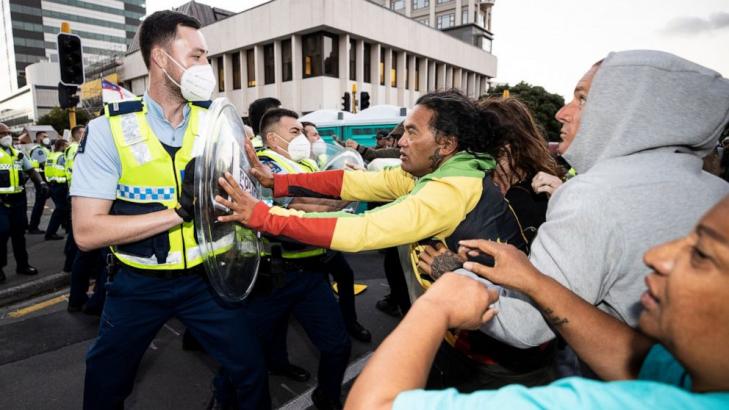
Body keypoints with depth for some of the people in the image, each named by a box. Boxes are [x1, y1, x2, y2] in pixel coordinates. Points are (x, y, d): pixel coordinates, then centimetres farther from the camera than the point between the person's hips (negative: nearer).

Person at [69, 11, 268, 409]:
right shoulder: (109, 129, -12)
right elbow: (87, 232, -18)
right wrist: (179, 211, -27)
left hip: (202, 278, 1)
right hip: (137, 285, -1)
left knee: (252, 373, 8)